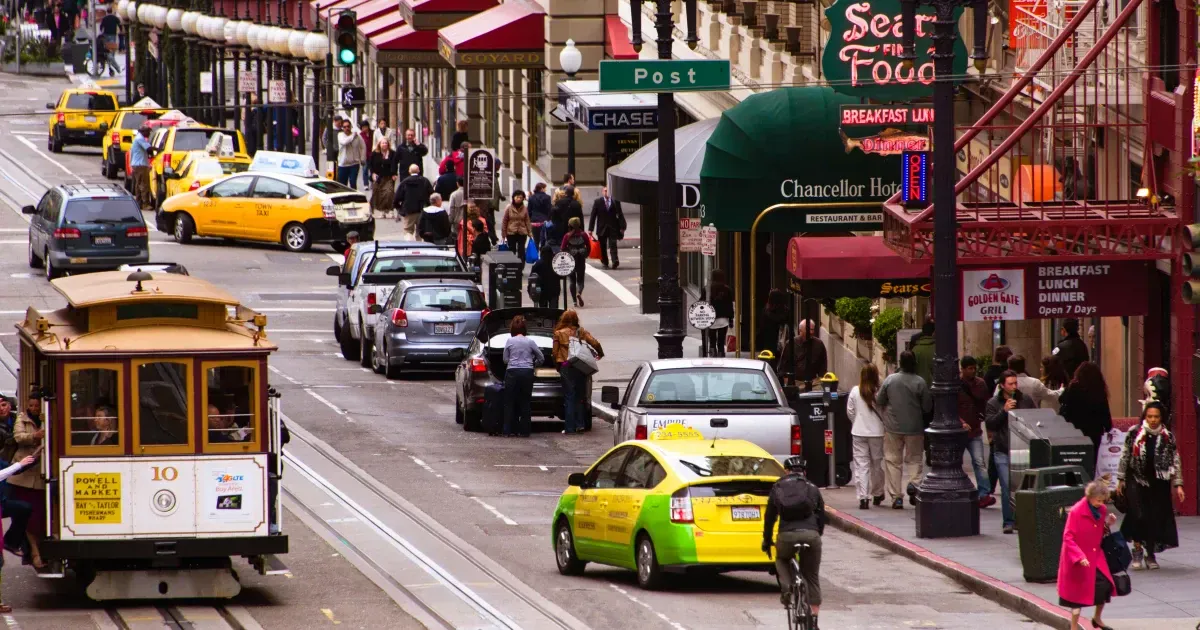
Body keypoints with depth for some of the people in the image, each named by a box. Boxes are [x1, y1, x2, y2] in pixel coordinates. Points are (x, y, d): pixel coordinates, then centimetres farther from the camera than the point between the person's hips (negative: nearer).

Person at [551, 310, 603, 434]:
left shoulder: (559, 333, -1)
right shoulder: (582, 332, 4)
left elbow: (554, 352, 0)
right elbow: (595, 343, -3)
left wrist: (557, 365, 16)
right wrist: (600, 354, 17)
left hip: (566, 367, -2)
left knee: (569, 397, 0)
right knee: (579, 396, 14)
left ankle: (570, 428, -3)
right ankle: (580, 425, 9)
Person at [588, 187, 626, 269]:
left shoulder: (615, 201, 2)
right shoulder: (597, 202, 2)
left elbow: (620, 215, 4)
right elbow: (593, 216, 3)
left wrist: (622, 227, -1)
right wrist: (590, 229, -1)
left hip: (613, 228, -1)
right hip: (602, 228, 1)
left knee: (613, 245, -14)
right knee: (603, 247, 6)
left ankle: (615, 261, -25)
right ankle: (605, 263, 17)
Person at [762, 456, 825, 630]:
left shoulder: (778, 488, 18)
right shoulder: (812, 489, 21)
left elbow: (769, 517, 21)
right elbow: (821, 516, 24)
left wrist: (766, 541, 32)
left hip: (787, 535, -1)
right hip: (811, 534, 1)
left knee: (782, 560, 32)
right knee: (812, 578, 14)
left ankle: (786, 588, 4)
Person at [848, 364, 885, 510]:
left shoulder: (855, 392, -5)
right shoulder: (880, 392, -11)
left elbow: (849, 412, 1)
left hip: (858, 432, 0)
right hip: (877, 432, 0)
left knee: (861, 465, 1)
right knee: (877, 464, 15)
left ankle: (863, 497, -7)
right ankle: (877, 494, 28)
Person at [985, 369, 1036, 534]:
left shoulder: (1026, 400, 7)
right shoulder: (993, 403, 3)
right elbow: (989, 423, -8)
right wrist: (1004, 411, -19)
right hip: (1003, 452, -2)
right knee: (1007, 487, -6)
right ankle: (1009, 522, 0)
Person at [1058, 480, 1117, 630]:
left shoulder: (1102, 510, 1)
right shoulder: (1076, 512, -20)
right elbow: (1068, 537, -19)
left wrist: (1107, 524, -6)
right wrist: (1079, 556, -28)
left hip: (1096, 556, 6)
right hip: (1078, 560, -6)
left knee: (1105, 585, -1)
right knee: (1078, 593, -1)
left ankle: (1097, 618, 24)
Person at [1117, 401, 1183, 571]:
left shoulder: (1168, 437, 2)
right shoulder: (1134, 434, -1)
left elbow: (1175, 462, 5)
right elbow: (1125, 457, 6)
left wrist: (1178, 485, 1)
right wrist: (1121, 480, 6)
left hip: (1159, 483, 1)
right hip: (1137, 480, -1)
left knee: (1156, 518, 2)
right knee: (1138, 515, -16)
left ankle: (1151, 554, 17)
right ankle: (1137, 549, 1)